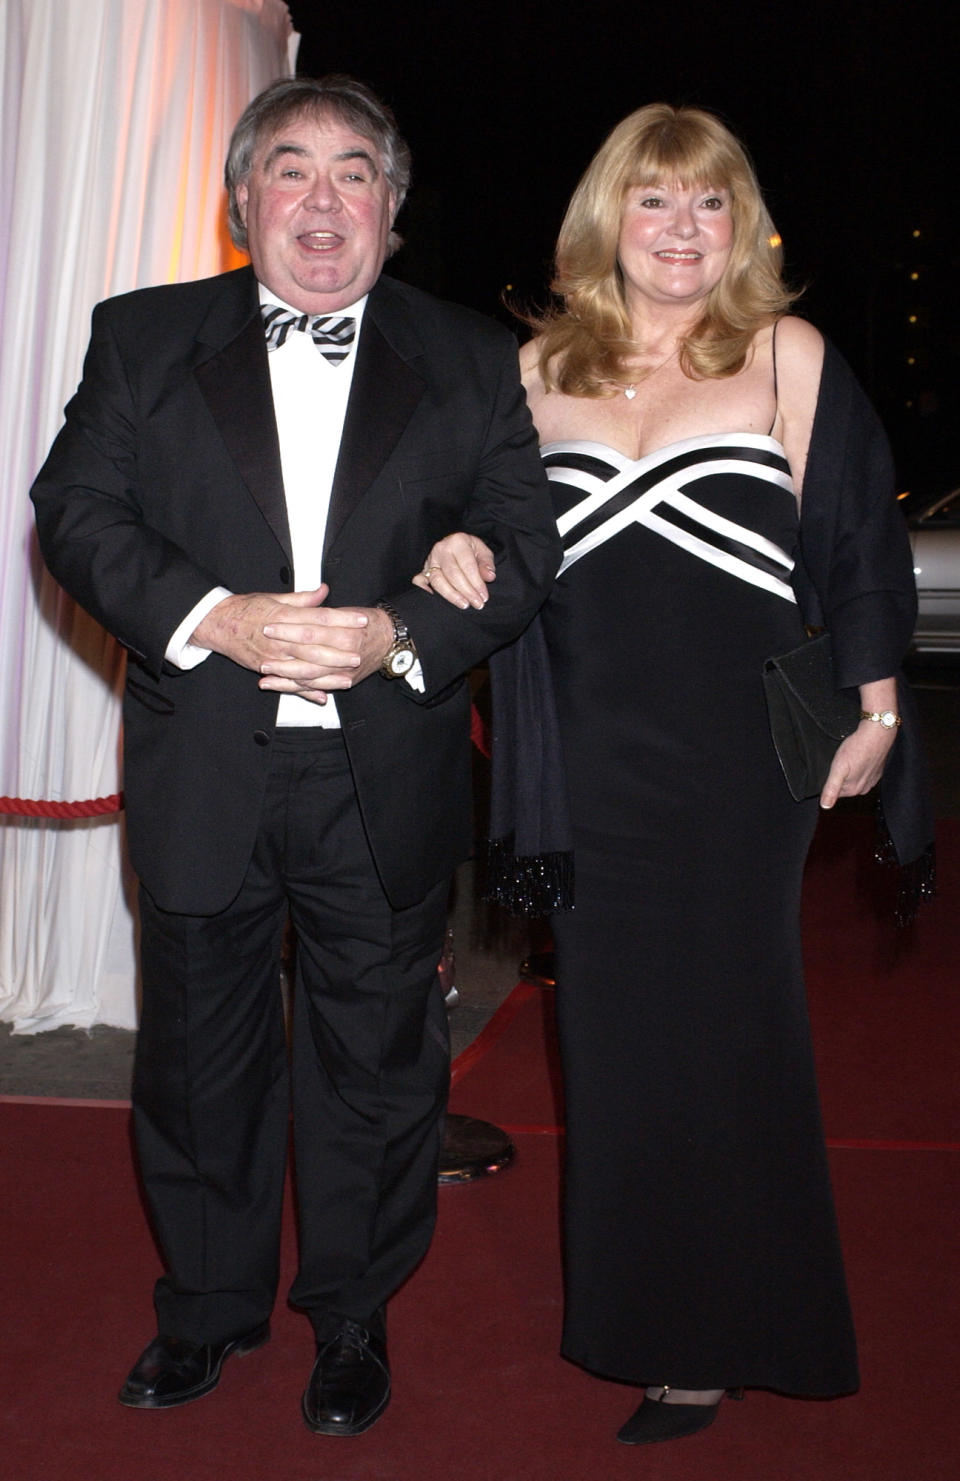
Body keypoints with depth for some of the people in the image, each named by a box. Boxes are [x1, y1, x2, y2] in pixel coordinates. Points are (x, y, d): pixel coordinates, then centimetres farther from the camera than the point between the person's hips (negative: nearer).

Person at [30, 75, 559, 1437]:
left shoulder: (470, 360, 5)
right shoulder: (141, 338, 5)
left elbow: (526, 543, 0)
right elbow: (76, 510, -2)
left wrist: (399, 636, -17)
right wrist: (213, 617, -17)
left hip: (386, 781, 0)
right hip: (200, 777, 1)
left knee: (376, 1059, 11)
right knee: (198, 1055, 14)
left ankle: (353, 1315, 33)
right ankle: (209, 1305, 35)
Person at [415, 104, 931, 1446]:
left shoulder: (790, 356, -1)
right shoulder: (542, 368, 8)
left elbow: (861, 540, 1)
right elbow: (503, 540, 16)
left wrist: (876, 710, -2)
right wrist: (456, 553, -6)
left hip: (743, 756, -3)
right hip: (595, 764, 3)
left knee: (724, 1027, 4)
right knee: (613, 1036, 10)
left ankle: (718, 1337, 19)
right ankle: (631, 1305, 28)